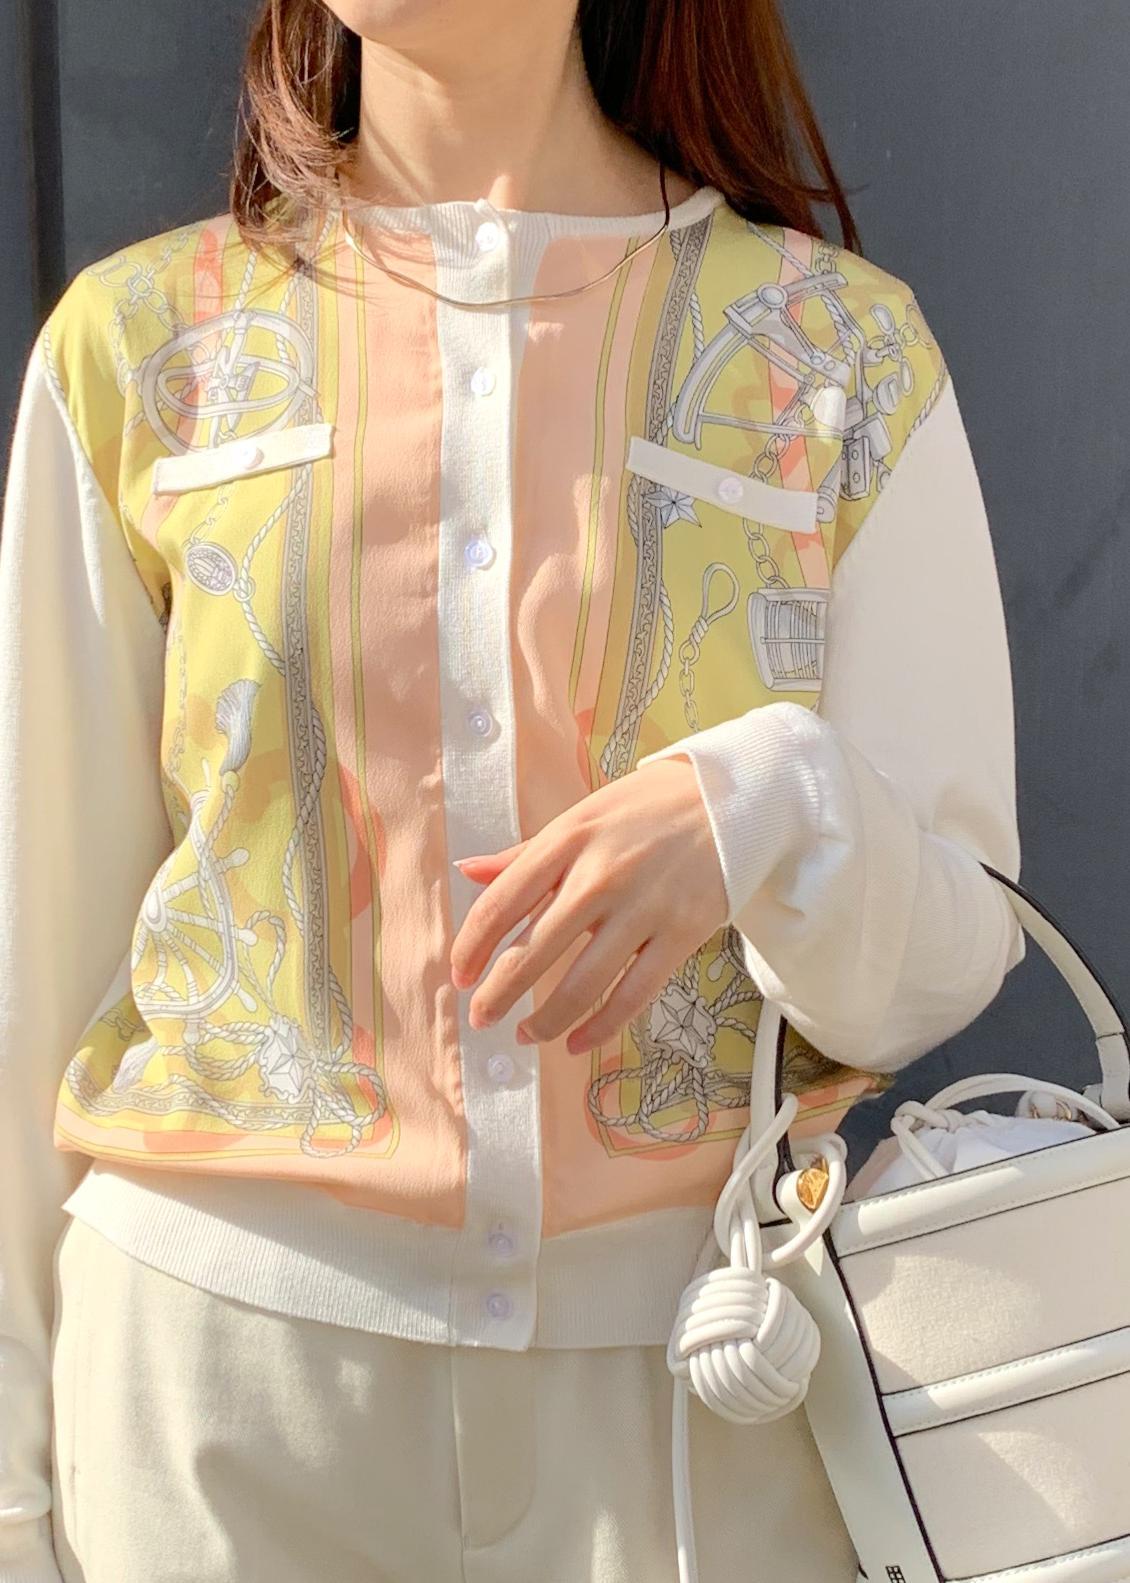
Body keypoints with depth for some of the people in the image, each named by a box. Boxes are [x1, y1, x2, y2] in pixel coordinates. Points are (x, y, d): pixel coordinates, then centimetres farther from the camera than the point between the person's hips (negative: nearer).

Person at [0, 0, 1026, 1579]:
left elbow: (947, 963, -2)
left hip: (698, 1374, 0)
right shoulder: (140, 340, 2)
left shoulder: (845, 348, 0)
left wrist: (771, 808, -24)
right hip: (229, 1346, 1)